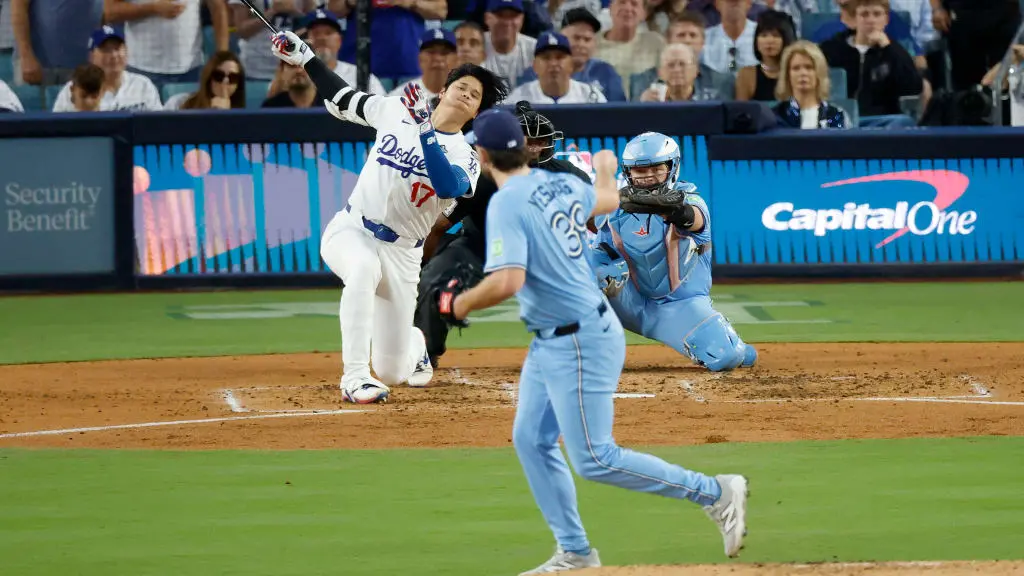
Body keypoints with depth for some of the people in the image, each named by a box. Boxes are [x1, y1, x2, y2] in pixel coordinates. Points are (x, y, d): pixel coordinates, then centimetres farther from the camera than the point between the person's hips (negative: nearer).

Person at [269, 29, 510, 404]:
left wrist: (425, 129, -35)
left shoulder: (465, 157, -7)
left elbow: (448, 186, -30)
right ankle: (355, 378, -39)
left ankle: (415, 346, 43)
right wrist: (303, 57, 11)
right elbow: (342, 99, 17)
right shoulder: (395, 111, 2)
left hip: (401, 254, 0)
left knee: (392, 373, 3)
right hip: (349, 232, 0)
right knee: (363, 269, -40)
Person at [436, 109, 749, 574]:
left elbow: (507, 281, -32)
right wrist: (605, 169, 49)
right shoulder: (563, 186, 4)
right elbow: (609, 199, 26)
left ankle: (716, 493, 1)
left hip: (580, 343, -10)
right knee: (531, 441, 12)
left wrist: (460, 304, -14)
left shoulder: (507, 204, -21)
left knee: (595, 460, -6)